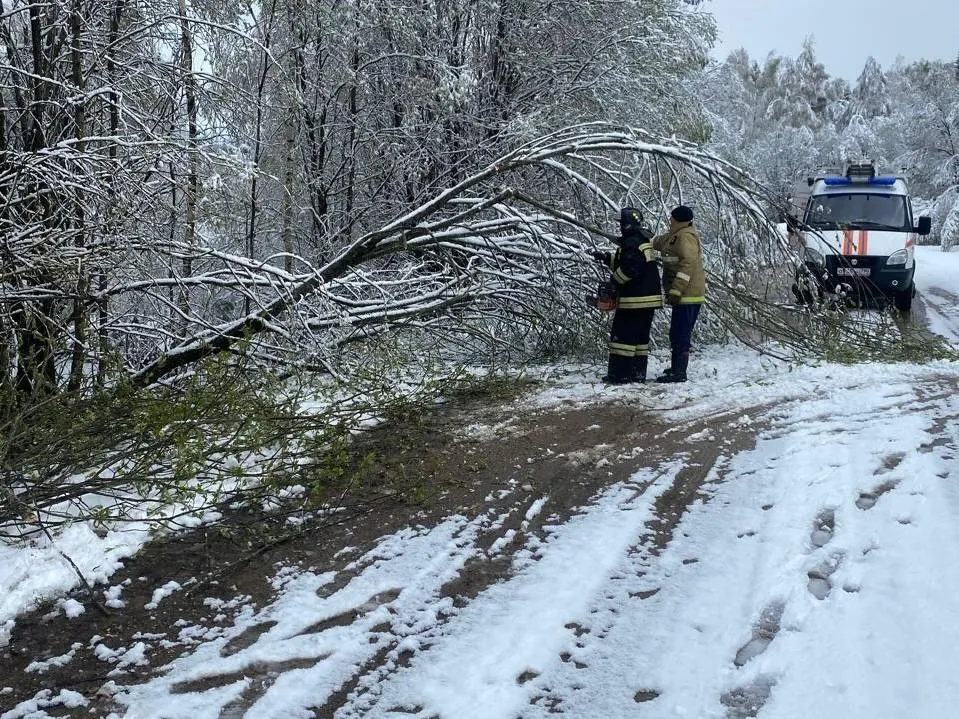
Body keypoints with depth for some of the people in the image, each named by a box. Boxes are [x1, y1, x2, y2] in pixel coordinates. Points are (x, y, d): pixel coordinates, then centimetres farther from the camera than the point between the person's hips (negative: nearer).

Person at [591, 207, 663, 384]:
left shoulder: (632, 243, -17)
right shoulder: (644, 240, 16)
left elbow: (628, 269, -25)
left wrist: (614, 281, -9)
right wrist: (606, 258, 17)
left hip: (634, 300, -10)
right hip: (649, 299, 10)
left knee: (622, 336, -4)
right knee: (641, 336, 14)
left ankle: (619, 375, -4)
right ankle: (638, 373, 18)